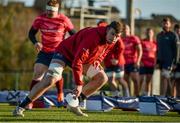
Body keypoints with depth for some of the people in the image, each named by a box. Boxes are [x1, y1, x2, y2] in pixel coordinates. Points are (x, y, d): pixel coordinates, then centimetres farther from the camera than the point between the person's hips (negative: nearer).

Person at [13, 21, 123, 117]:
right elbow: (77, 60, -38)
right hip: (65, 53, -8)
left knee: (102, 78, -3)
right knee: (49, 80, -25)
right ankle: (20, 107, -17)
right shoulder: (93, 36, -37)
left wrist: (98, 60, -6)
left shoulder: (113, 41, -10)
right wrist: (79, 84, -39)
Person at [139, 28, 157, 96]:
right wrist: (140, 61, -12)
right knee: (141, 79, -6)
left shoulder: (155, 43, 8)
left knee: (149, 80, 7)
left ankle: (148, 94, 12)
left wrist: (155, 62, 9)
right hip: (143, 64, -4)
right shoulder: (143, 42, -3)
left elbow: (155, 53, 15)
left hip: (151, 64, 4)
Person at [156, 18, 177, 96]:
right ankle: (169, 95, 13)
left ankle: (162, 96, -17)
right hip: (161, 60, 6)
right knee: (167, 79, 10)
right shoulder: (159, 35, 15)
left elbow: (175, 49, -6)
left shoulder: (172, 35, -4)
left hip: (169, 60, -6)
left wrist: (174, 62, -12)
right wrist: (158, 61, 13)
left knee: (164, 78, -14)